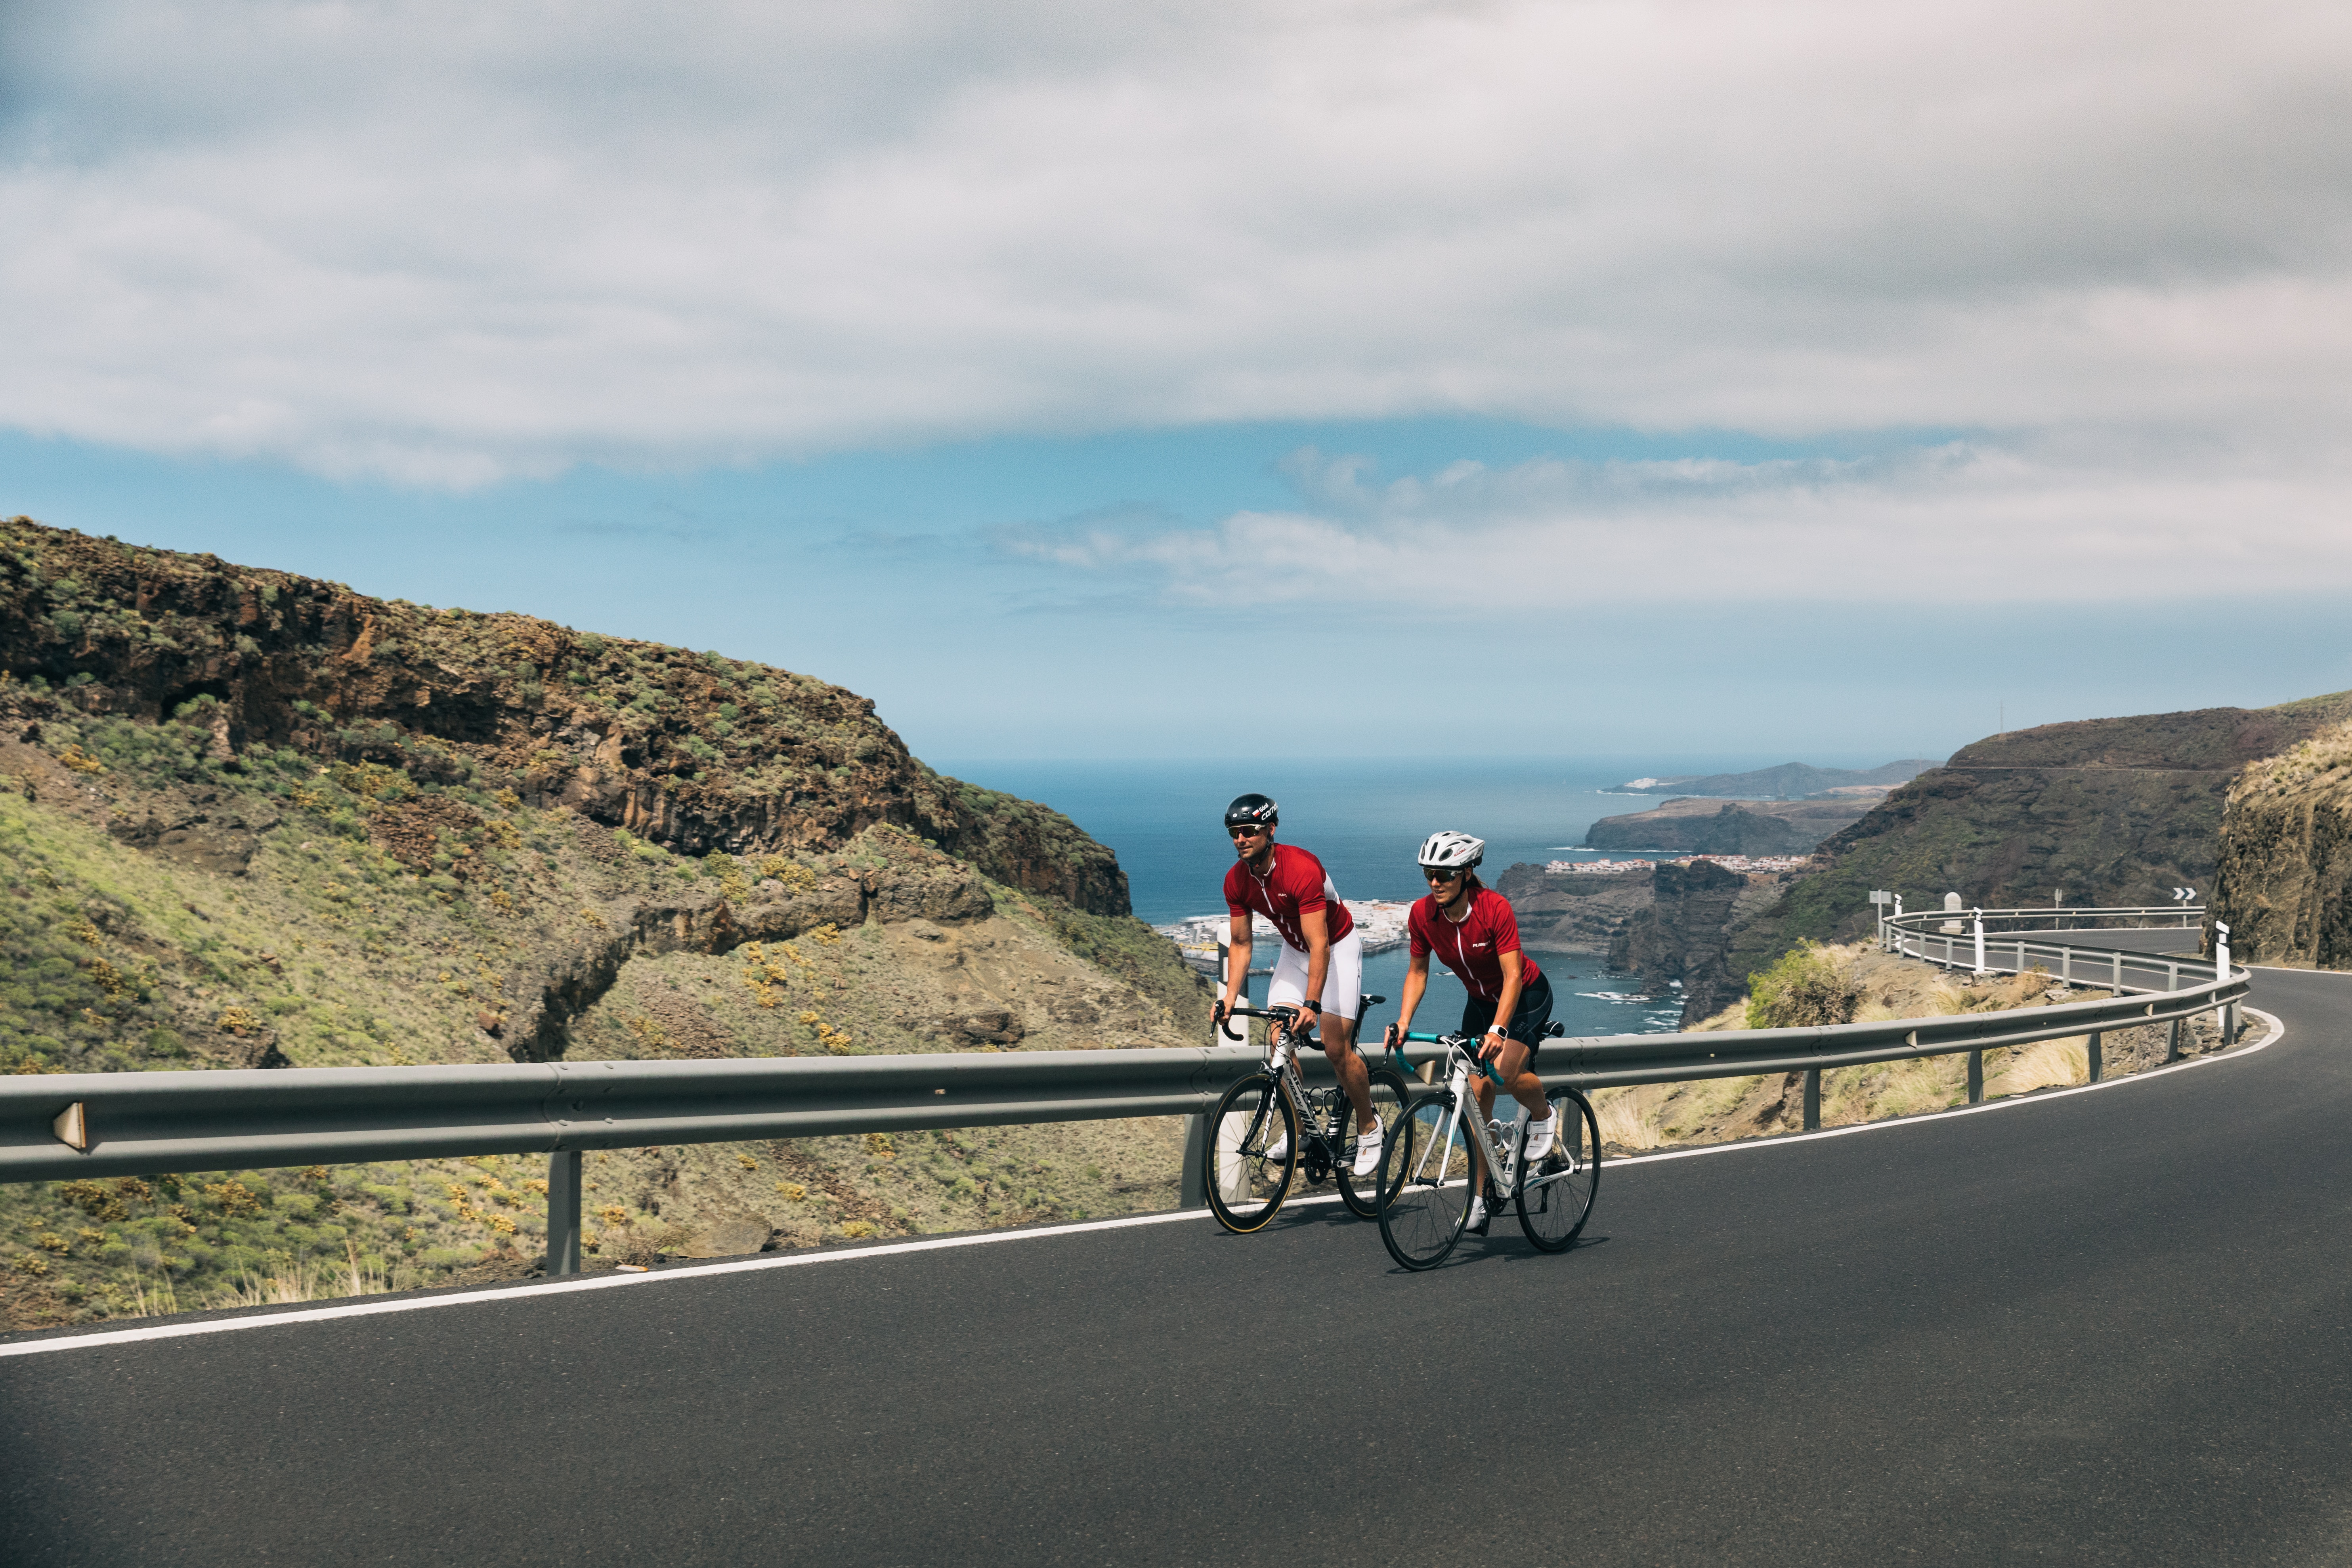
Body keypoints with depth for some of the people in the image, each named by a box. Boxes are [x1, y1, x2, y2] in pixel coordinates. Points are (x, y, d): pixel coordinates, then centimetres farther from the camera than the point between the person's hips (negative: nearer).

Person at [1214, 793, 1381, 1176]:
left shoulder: (1302, 869, -34)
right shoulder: (1236, 881, -13)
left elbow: (1319, 945, -36)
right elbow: (1240, 944, -4)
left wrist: (1312, 1004, -42)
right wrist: (1230, 997, -17)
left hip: (1337, 946, -6)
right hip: (1295, 949, 6)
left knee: (1336, 1048, -11)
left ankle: (1369, 1129, 8)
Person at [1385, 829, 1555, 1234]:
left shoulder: (1495, 908, -31)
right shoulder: (1422, 914, -17)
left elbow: (1513, 976, -32)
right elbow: (1418, 971, -3)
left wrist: (1498, 1030, -43)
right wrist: (1403, 1021, -15)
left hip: (1526, 994, -5)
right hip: (1480, 1000, 5)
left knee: (1506, 1069, -29)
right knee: (1478, 1093, -3)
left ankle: (1542, 1114, 5)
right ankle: (1480, 1197, 4)